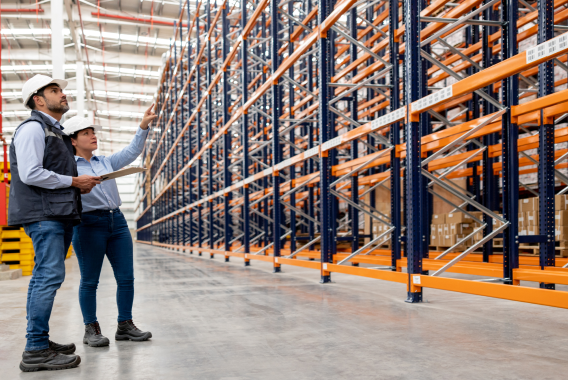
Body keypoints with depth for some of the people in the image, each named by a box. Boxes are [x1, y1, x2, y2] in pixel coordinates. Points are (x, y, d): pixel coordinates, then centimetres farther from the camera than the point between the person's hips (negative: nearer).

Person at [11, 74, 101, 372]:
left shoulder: (56, 133, 24)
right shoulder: (32, 127, -6)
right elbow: (30, 174, -17)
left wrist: (79, 186, 10)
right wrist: (74, 181, -11)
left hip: (59, 214, 10)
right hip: (43, 214, -10)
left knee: (44, 277, 11)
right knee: (50, 276, -13)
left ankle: (39, 342, 17)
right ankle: (36, 351, -11)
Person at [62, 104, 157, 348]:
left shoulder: (105, 162, 19)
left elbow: (131, 152, 16)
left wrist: (144, 126, 9)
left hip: (117, 221, 6)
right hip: (88, 225, -6)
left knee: (126, 277, 2)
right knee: (89, 280, 0)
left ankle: (125, 326, 11)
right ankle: (91, 330, 10)